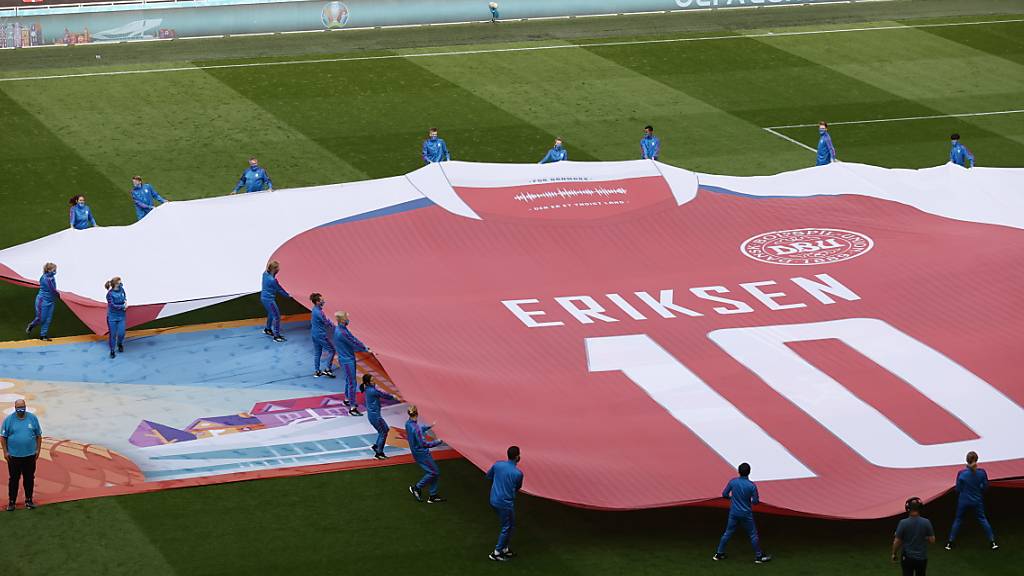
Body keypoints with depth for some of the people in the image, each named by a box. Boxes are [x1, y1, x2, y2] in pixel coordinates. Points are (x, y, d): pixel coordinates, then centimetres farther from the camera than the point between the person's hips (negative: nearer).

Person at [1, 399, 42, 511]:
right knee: (13, 479, 4)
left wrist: (38, 450, 2)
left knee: (29, 478, 10)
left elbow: (38, 435, 7)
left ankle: (29, 500, 22)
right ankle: (11, 501, 12)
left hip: (30, 455, 1)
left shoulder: (32, 418, 0)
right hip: (14, 455, -1)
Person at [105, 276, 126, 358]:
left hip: (121, 316, 4)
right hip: (112, 317, -4)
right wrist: (123, 306, -14)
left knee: (121, 333, 3)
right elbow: (113, 305, -21)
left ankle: (120, 344, 36)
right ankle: (112, 351, 21)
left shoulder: (121, 289, -4)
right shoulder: (110, 294, -20)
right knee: (112, 334, 5)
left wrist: (125, 301, -4)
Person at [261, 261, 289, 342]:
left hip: (264, 297, 9)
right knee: (276, 316, -1)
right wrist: (288, 295, 1)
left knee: (271, 313, 29)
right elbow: (279, 290, -12)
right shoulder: (272, 280, -27)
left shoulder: (265, 274, -5)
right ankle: (276, 336, 1)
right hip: (269, 299, -9)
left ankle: (267, 329, 48)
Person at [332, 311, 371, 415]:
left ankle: (347, 400, 42)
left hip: (349, 359, 10)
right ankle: (352, 408, -7)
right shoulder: (341, 333, -26)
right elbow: (353, 343, -20)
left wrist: (364, 347, 6)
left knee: (349, 381, 25)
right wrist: (365, 349, -8)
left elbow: (353, 339, 11)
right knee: (352, 383, -8)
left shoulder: (342, 329, 6)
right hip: (347, 361, -10)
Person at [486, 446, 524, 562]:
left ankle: (505, 549, 30)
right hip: (506, 503, -7)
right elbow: (518, 488, 3)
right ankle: (496, 553, 13)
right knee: (507, 528, 9)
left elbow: (489, 476, 14)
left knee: (508, 525, 22)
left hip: (494, 500, 7)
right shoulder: (518, 473, -16)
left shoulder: (498, 464, -4)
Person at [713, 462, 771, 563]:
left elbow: (724, 494, -1)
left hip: (734, 513, 3)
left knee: (727, 533, 15)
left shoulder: (732, 482, -9)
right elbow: (755, 501, -11)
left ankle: (719, 554, 20)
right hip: (746, 514, -3)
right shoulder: (752, 486, -17)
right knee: (753, 535, 9)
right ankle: (759, 556, 15)